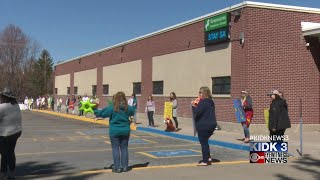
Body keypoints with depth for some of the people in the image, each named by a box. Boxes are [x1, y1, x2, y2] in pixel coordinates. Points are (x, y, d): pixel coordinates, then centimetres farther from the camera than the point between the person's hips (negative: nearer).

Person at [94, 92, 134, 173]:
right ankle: (125, 167, 16)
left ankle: (117, 167, 4)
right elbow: (132, 112, 19)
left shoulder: (112, 108, -15)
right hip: (125, 131, 4)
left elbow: (102, 113, -9)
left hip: (114, 131, -3)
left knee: (115, 149, 4)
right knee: (124, 148, 12)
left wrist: (94, 110, 9)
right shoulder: (128, 108, -3)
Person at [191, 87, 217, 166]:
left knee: (203, 142, -1)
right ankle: (208, 157, 24)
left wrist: (193, 106, -6)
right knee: (205, 141, 22)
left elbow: (197, 112, -22)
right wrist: (196, 106, 11)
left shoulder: (203, 102, -16)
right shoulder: (210, 102, 13)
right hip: (212, 124, 9)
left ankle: (205, 161, 2)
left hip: (203, 126, -9)